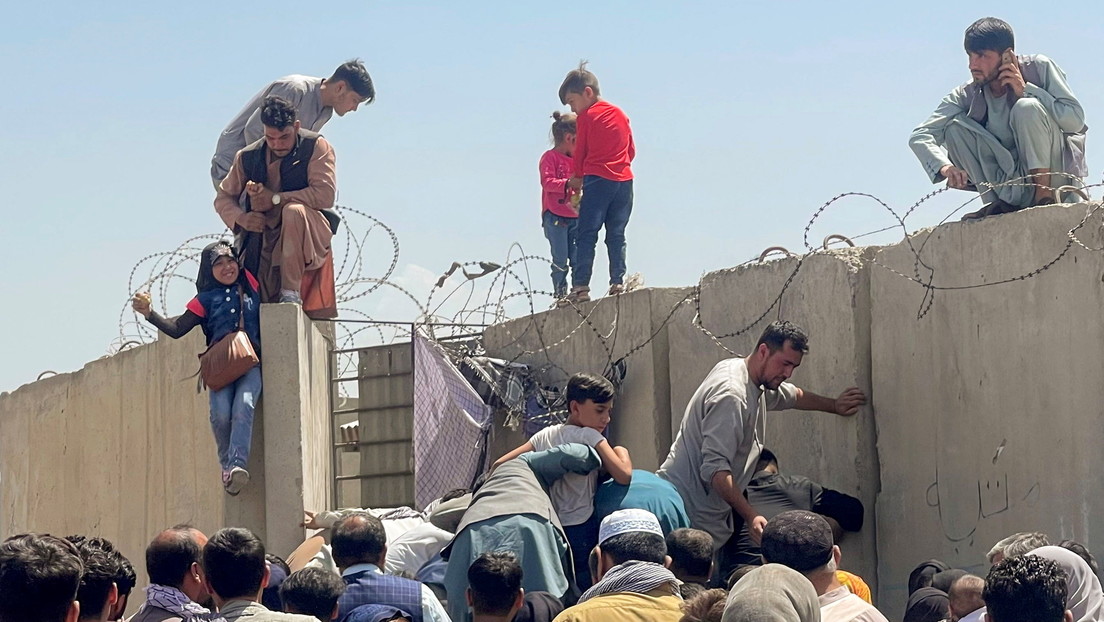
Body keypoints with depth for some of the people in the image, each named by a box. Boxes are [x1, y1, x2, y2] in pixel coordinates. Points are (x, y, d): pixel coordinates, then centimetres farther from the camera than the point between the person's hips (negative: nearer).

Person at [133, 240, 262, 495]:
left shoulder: (251, 287, 18)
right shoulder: (207, 298, 16)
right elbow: (177, 329, 11)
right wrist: (149, 313, 1)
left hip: (250, 362, 0)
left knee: (243, 406, -29)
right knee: (220, 413, -26)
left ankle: (237, 466, -41)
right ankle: (226, 466, -11)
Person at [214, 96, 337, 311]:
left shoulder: (316, 146, -4)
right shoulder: (248, 157, 6)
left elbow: (326, 194, -16)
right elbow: (223, 198, 14)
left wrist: (275, 199, -16)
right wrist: (241, 218, -9)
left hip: (308, 235, -3)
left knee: (294, 211, -37)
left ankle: (291, 293, -33)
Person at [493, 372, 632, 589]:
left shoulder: (545, 435, 11)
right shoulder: (588, 437, -9)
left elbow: (499, 465, 9)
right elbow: (623, 475, -18)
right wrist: (621, 452, 1)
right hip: (580, 531, -7)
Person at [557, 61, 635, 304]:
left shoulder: (587, 116, -2)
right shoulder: (621, 115, 15)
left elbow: (580, 152, 3)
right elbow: (631, 151, 17)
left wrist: (577, 177, 18)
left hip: (597, 180, -6)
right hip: (624, 179, 6)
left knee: (586, 236, -5)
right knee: (616, 236, 9)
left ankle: (581, 286, -11)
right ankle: (618, 281, 1)